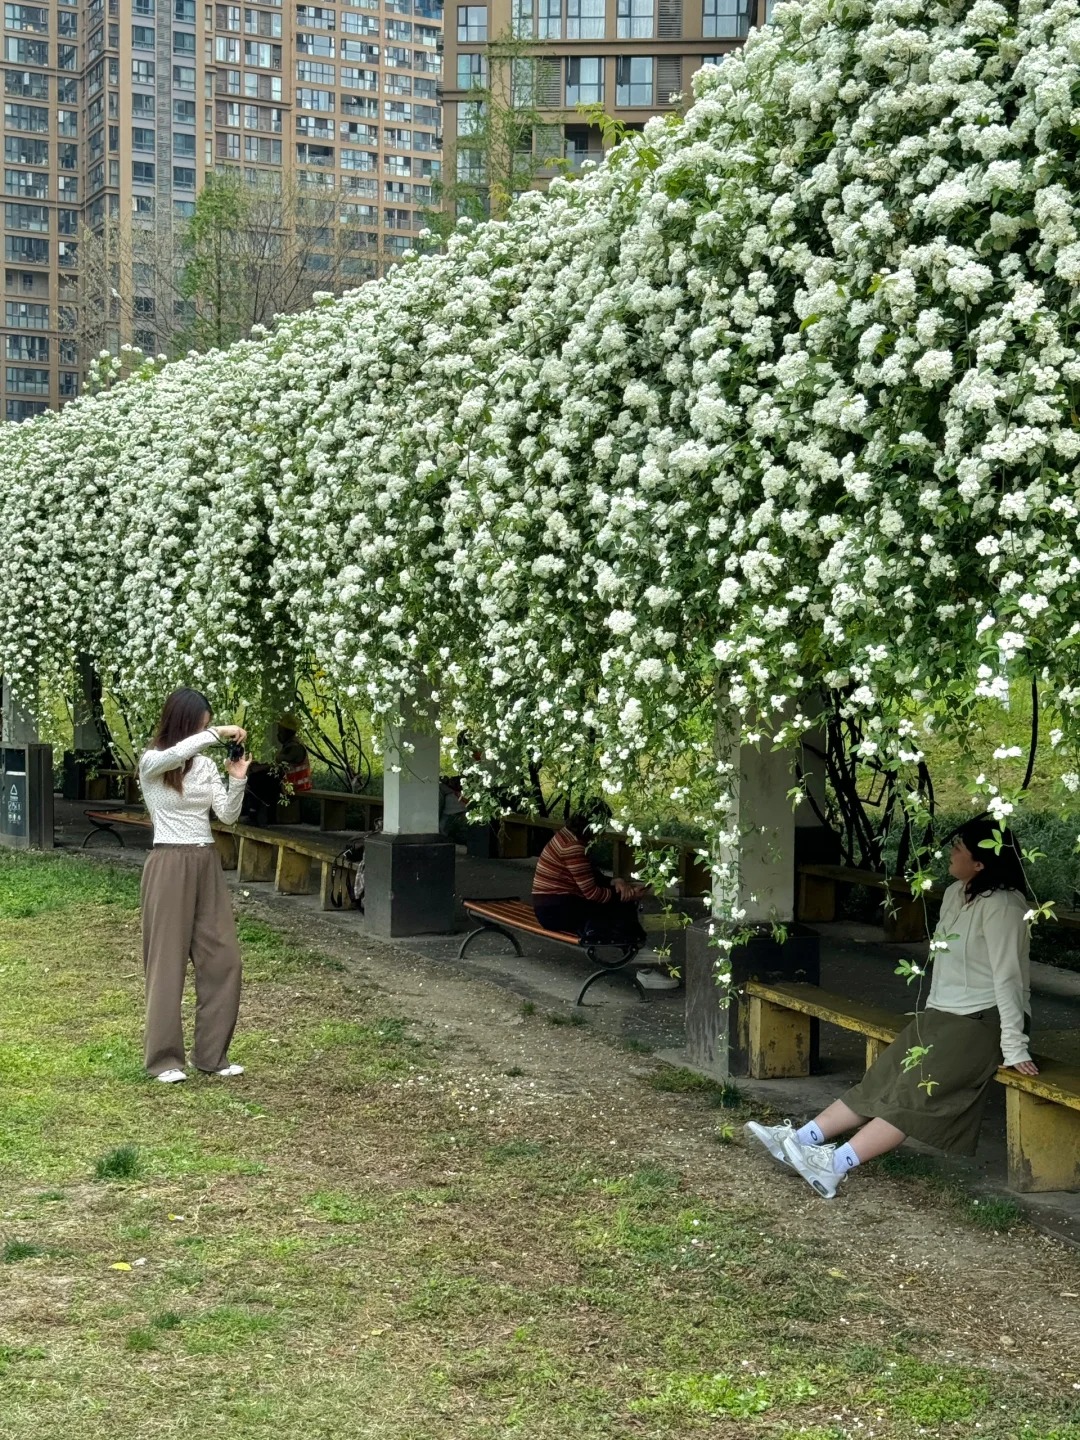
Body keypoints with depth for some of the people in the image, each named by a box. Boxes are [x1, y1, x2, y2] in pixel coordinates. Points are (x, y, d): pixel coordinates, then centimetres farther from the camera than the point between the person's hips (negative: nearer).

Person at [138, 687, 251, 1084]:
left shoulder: (205, 765, 10)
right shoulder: (151, 764, -5)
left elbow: (227, 816, 4)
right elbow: (174, 754, -29)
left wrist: (237, 780, -10)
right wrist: (219, 734, -25)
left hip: (207, 865, 6)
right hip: (170, 865, -6)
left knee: (222, 957, 3)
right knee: (168, 960, -1)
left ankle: (211, 1054, 12)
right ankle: (165, 1058, 6)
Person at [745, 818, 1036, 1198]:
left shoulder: (1001, 906, -19)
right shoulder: (954, 894, 9)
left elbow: (1008, 977, -22)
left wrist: (1015, 1048, -23)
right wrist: (931, 1013, 13)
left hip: (984, 1020, -9)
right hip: (942, 1014, 9)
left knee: (917, 1089, -21)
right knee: (881, 1078, -2)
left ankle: (835, 1164, -30)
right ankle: (802, 1139, -10)